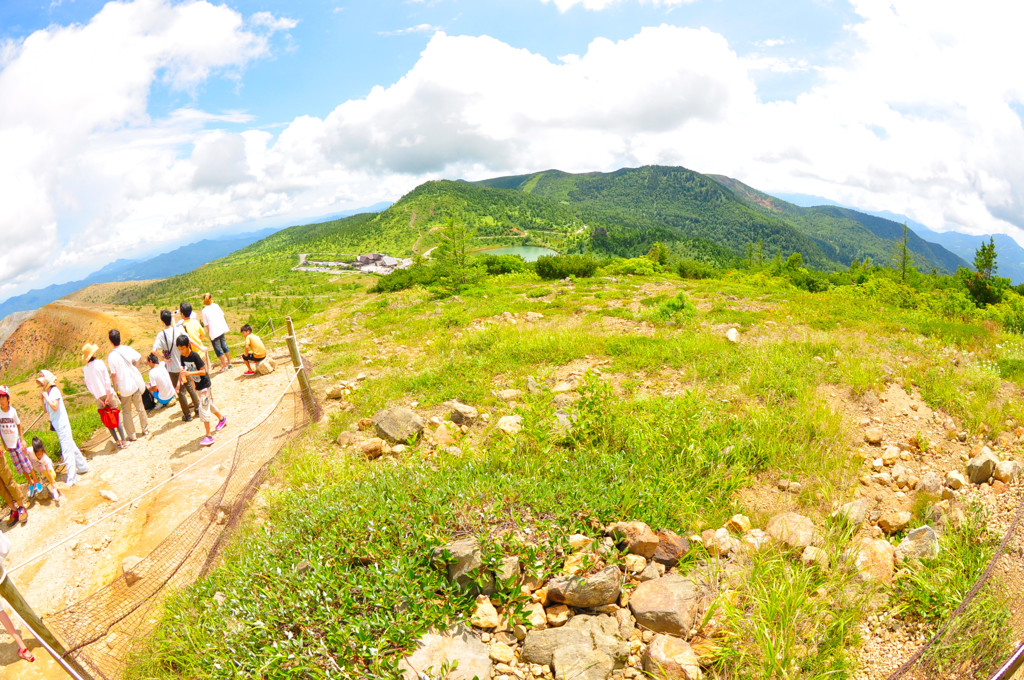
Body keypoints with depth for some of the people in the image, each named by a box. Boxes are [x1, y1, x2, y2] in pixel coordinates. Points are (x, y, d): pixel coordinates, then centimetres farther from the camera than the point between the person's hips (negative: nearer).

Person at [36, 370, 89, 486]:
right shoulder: (46, 392, 10)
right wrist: (42, 398, 2)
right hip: (57, 425, 9)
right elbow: (46, 410, 12)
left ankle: (71, 479, -4)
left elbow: (55, 406, -24)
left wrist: (46, 396, -16)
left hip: (62, 425, -9)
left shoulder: (54, 390, -14)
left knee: (67, 451, -6)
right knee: (71, 447, 19)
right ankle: (83, 467, 32)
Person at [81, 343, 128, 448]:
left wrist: (100, 400, 2)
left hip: (99, 397, 3)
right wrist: (108, 396, -9)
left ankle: (117, 441, 17)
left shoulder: (85, 370, 2)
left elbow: (89, 387, 1)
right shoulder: (100, 363, -9)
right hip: (108, 393, -3)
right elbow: (107, 380, -13)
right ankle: (124, 441, 4)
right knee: (116, 417, 3)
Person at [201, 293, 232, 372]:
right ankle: (229, 362, 26)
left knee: (218, 349, 4)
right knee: (224, 346, 19)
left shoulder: (204, 310, -8)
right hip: (222, 328, 5)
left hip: (214, 332, -5)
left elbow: (206, 324, -6)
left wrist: (209, 334, 3)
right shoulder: (216, 305, 2)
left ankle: (224, 365, 7)